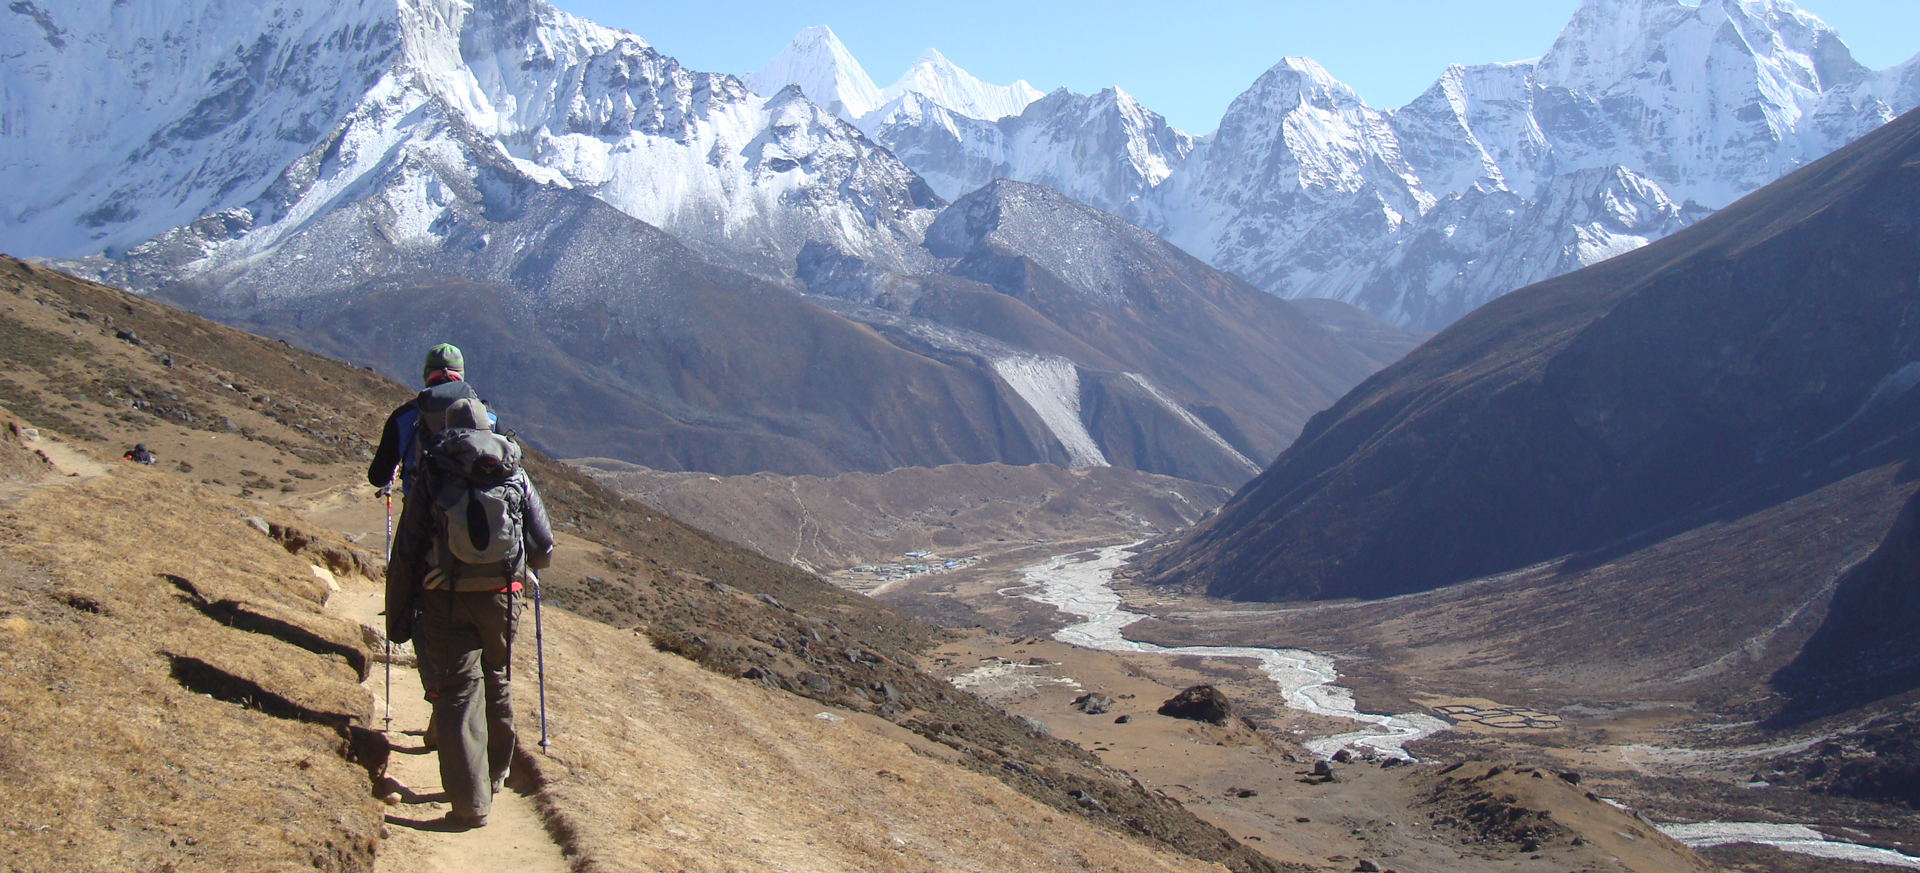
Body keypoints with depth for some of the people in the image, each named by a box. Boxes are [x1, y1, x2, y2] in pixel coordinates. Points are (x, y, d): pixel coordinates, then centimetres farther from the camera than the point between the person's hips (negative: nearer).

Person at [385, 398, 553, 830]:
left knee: (458, 690, -2)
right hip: (501, 599, 2)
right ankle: (495, 777, 36)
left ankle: (470, 803, -9)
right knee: (498, 686, 20)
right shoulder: (516, 476, 3)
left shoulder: (431, 478, -1)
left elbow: (404, 555, -3)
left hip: (445, 603, -2)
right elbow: (543, 549, 3)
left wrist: (397, 616, 3)